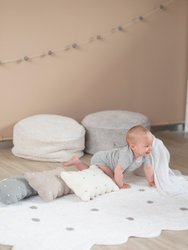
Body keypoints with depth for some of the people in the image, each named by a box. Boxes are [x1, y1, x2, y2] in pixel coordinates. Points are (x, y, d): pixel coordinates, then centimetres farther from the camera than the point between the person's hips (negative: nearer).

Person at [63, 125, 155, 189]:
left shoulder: (145, 155, -18)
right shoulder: (126, 155, -44)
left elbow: (148, 168, -3)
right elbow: (118, 171, -43)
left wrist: (151, 182, -3)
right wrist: (120, 185, -29)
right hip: (99, 160, -9)